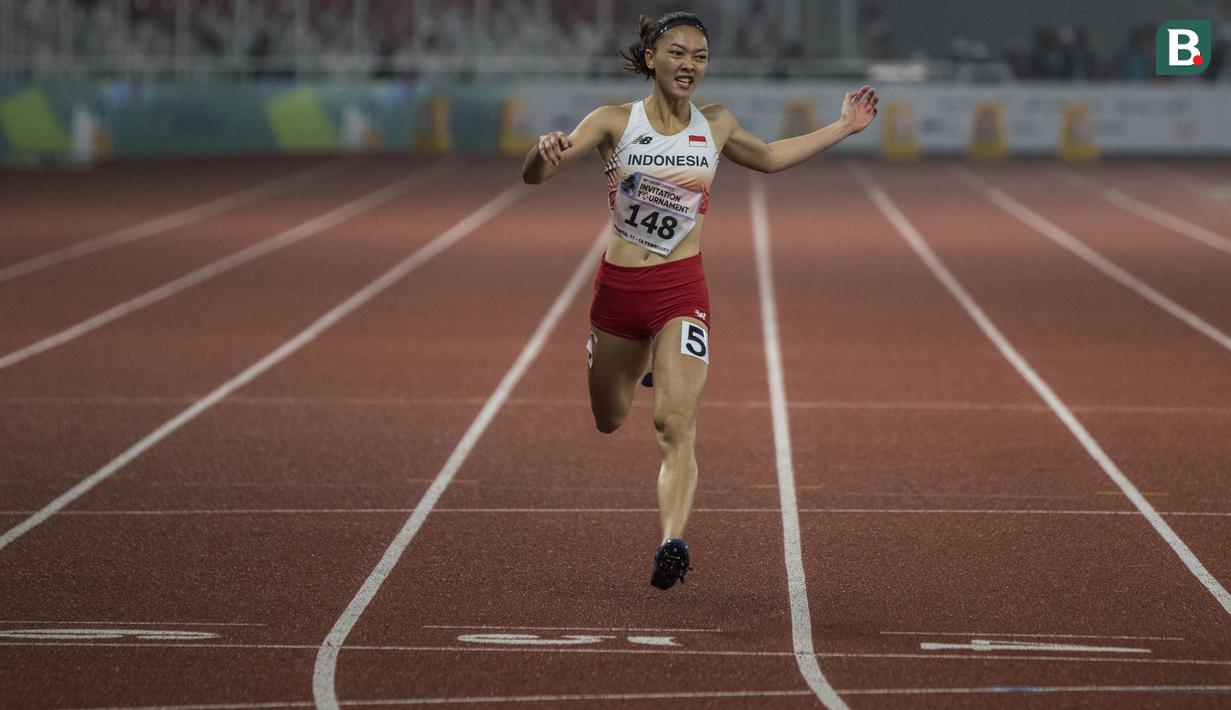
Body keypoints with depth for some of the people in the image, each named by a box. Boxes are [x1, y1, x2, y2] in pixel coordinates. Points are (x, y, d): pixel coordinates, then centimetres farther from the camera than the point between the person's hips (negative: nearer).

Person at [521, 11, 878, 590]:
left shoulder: (715, 125, 4)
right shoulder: (615, 122, -5)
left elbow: (769, 157, 26)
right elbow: (534, 177, -10)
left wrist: (843, 127, 23)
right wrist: (546, 150, -34)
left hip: (681, 290, -1)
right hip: (618, 286, 1)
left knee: (675, 423, -19)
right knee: (609, 421, 19)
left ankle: (672, 543, -30)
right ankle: (642, 363, 54)